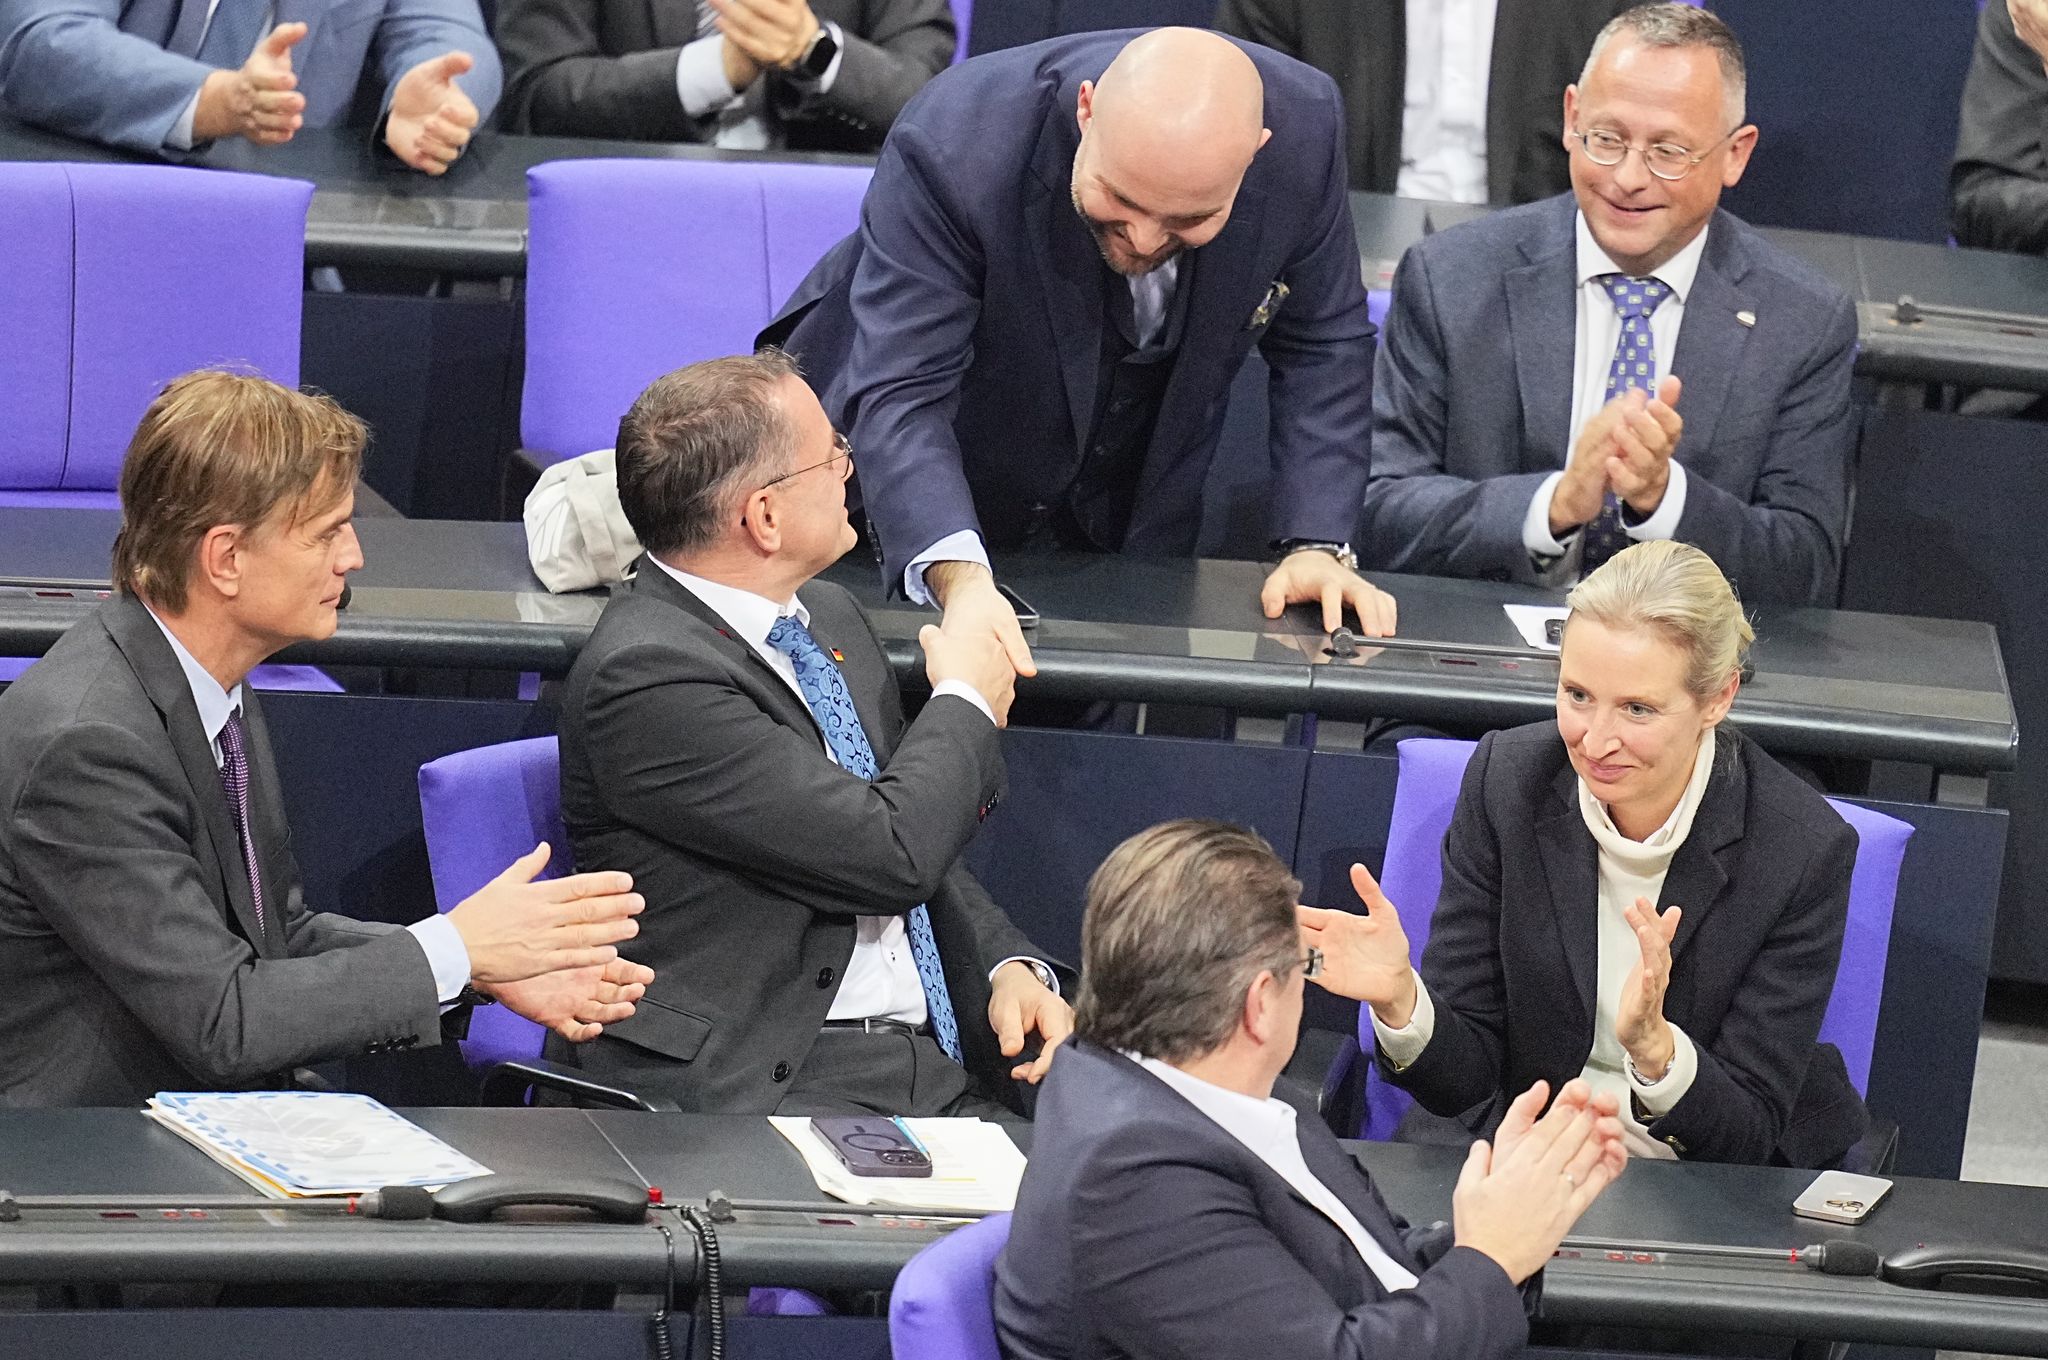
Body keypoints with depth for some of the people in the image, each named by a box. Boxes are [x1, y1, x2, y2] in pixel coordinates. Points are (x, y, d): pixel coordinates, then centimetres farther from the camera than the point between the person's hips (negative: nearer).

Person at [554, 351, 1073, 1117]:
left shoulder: (829, 618, 16)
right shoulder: (645, 676, -14)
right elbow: (892, 852, -17)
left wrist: (1013, 967, 4)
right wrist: (965, 707, 2)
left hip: (941, 1063, 8)